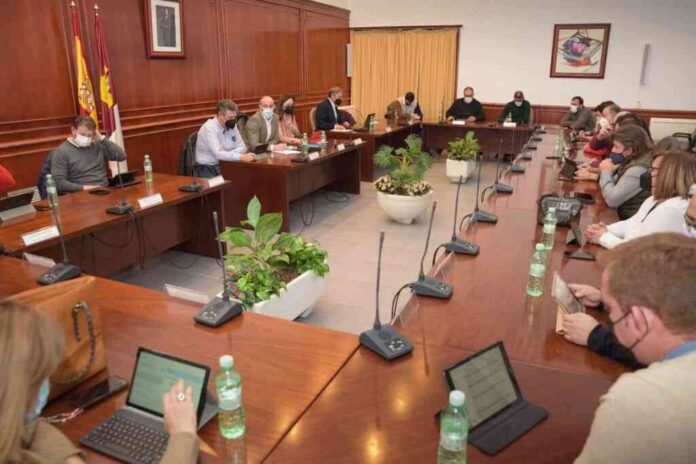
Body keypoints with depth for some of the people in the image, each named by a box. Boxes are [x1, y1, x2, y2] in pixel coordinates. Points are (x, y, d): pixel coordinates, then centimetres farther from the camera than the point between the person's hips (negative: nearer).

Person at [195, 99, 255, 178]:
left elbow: (242, 147, 2)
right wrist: (241, 157, -38)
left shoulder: (232, 125, 3)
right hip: (208, 168, -6)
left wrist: (226, 155, -18)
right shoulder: (209, 128, -18)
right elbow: (218, 154, -28)